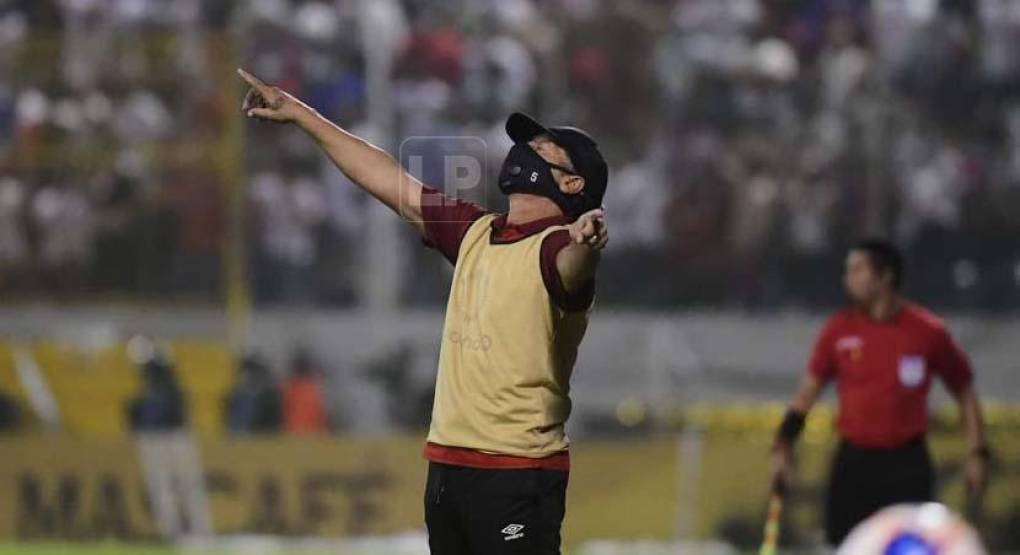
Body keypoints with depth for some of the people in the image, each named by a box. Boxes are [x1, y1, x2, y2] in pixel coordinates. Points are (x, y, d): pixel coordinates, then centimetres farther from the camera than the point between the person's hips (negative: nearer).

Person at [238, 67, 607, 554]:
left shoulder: (557, 246, -9)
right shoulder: (475, 233, 15)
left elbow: (571, 267, -33)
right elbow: (386, 179, 22)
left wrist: (585, 242, -57)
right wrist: (300, 115, 26)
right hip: (446, 466, 8)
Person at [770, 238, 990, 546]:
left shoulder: (928, 332, -3)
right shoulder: (839, 330, 3)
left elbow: (965, 391, 5)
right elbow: (808, 390, 8)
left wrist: (978, 452, -1)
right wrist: (782, 447, -1)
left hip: (907, 463, -2)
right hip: (854, 461, 2)